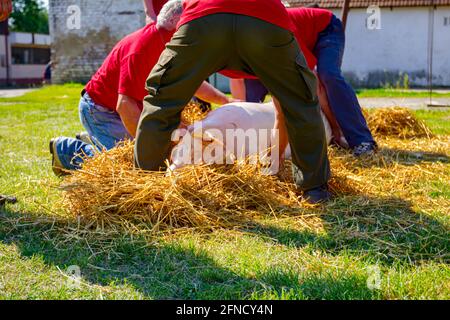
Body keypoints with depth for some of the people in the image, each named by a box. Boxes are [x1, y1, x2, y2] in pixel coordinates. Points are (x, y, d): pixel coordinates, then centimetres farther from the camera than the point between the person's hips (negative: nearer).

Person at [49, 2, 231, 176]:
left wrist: (226, 102, 1)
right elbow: (125, 105, -38)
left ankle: (91, 141, 25)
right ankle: (65, 148, 1)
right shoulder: (141, 48, -32)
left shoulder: (170, 45, -3)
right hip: (99, 109, -9)